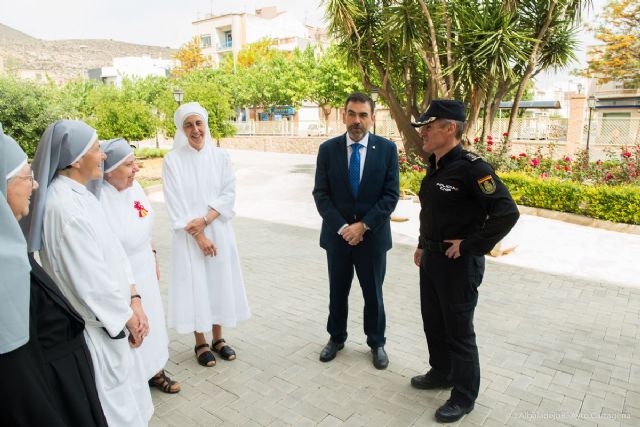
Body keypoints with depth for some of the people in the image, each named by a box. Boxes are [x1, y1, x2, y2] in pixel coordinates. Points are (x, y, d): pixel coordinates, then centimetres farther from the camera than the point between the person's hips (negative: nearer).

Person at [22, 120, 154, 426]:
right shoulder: (63, 206, -26)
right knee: (111, 401, 12)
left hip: (110, 314, 8)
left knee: (121, 387, 25)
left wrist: (133, 300, -5)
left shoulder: (79, 194, 2)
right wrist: (127, 317, -12)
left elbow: (113, 251, 3)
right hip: (95, 323, -8)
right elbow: (91, 278, -25)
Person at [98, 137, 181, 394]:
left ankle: (154, 371, 44)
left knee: (152, 320, 21)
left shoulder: (134, 186, -5)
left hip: (145, 271, 7)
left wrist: (153, 259, 16)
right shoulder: (98, 200, -28)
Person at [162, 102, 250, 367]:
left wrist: (205, 220, -15)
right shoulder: (173, 160, -6)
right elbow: (175, 203, -8)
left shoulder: (220, 156, 1)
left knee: (219, 281, 9)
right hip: (189, 235, -2)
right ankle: (200, 343, 22)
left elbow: (228, 194, -2)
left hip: (218, 231, 3)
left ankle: (218, 338, 27)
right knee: (195, 283, 5)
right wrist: (198, 236, -12)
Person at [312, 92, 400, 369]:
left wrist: (363, 226, -15)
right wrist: (342, 227, -14)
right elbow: (320, 194, -5)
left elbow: (391, 195, -8)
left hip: (373, 235, -1)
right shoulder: (328, 149, -3)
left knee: (373, 293, 14)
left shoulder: (387, 149, -5)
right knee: (337, 291, 16)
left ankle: (376, 343, 34)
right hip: (337, 234, 1)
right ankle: (336, 338, 37)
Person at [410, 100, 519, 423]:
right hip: (431, 258, 9)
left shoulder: (471, 167, -20)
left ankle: (464, 397, 26)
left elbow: (507, 212, -26)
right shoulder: (435, 166, 8)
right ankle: (441, 374, 43)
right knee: (433, 322, 21)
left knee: (458, 331, 6)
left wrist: (471, 245, -20)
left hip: (458, 263, -8)